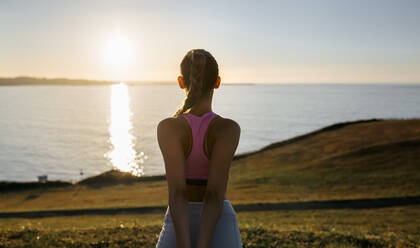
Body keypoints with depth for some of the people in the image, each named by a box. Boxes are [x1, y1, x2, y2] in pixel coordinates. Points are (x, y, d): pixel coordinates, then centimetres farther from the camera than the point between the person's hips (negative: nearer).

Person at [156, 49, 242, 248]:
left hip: (177, 229, 0)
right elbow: (215, 194, -23)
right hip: (219, 229, 0)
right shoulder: (228, 128, -16)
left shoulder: (167, 127, -15)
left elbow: (176, 193, -24)